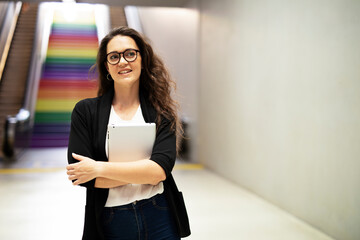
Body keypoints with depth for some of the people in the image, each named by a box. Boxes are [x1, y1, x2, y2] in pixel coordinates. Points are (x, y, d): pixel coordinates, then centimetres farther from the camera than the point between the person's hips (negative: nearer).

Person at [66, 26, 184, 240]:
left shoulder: (161, 112, -2)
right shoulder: (86, 111, -2)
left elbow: (161, 169, -15)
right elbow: (77, 173, -12)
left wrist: (99, 168, -16)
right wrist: (144, 172, -14)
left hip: (159, 221, 0)